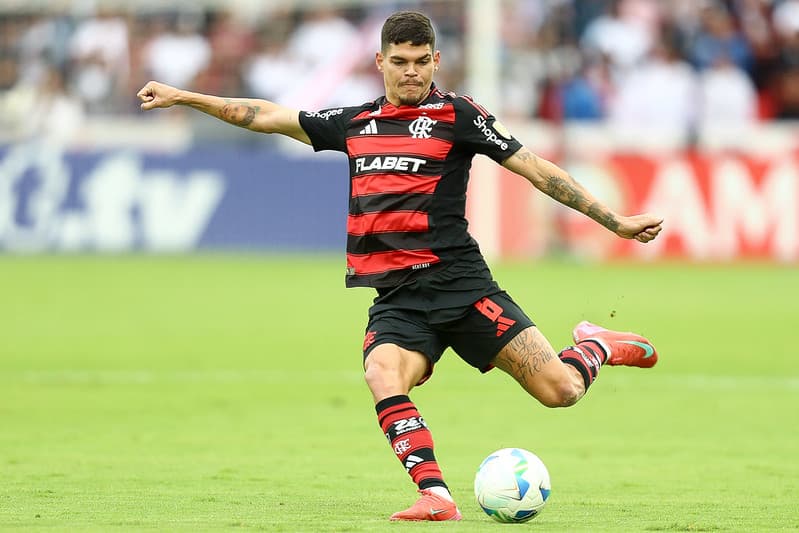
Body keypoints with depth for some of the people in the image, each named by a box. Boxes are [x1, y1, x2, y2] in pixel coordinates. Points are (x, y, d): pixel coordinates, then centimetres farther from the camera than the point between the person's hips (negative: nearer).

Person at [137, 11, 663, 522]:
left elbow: (533, 166, 1)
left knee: (559, 390, -10)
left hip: (458, 282, -3)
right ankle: (436, 496, -33)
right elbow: (268, 116, 25)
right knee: (382, 376, -31)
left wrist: (614, 221, -2)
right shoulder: (354, 124, 16)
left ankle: (596, 346, 25)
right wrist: (183, 97, 25)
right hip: (396, 296, 3)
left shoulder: (456, 115, 2)